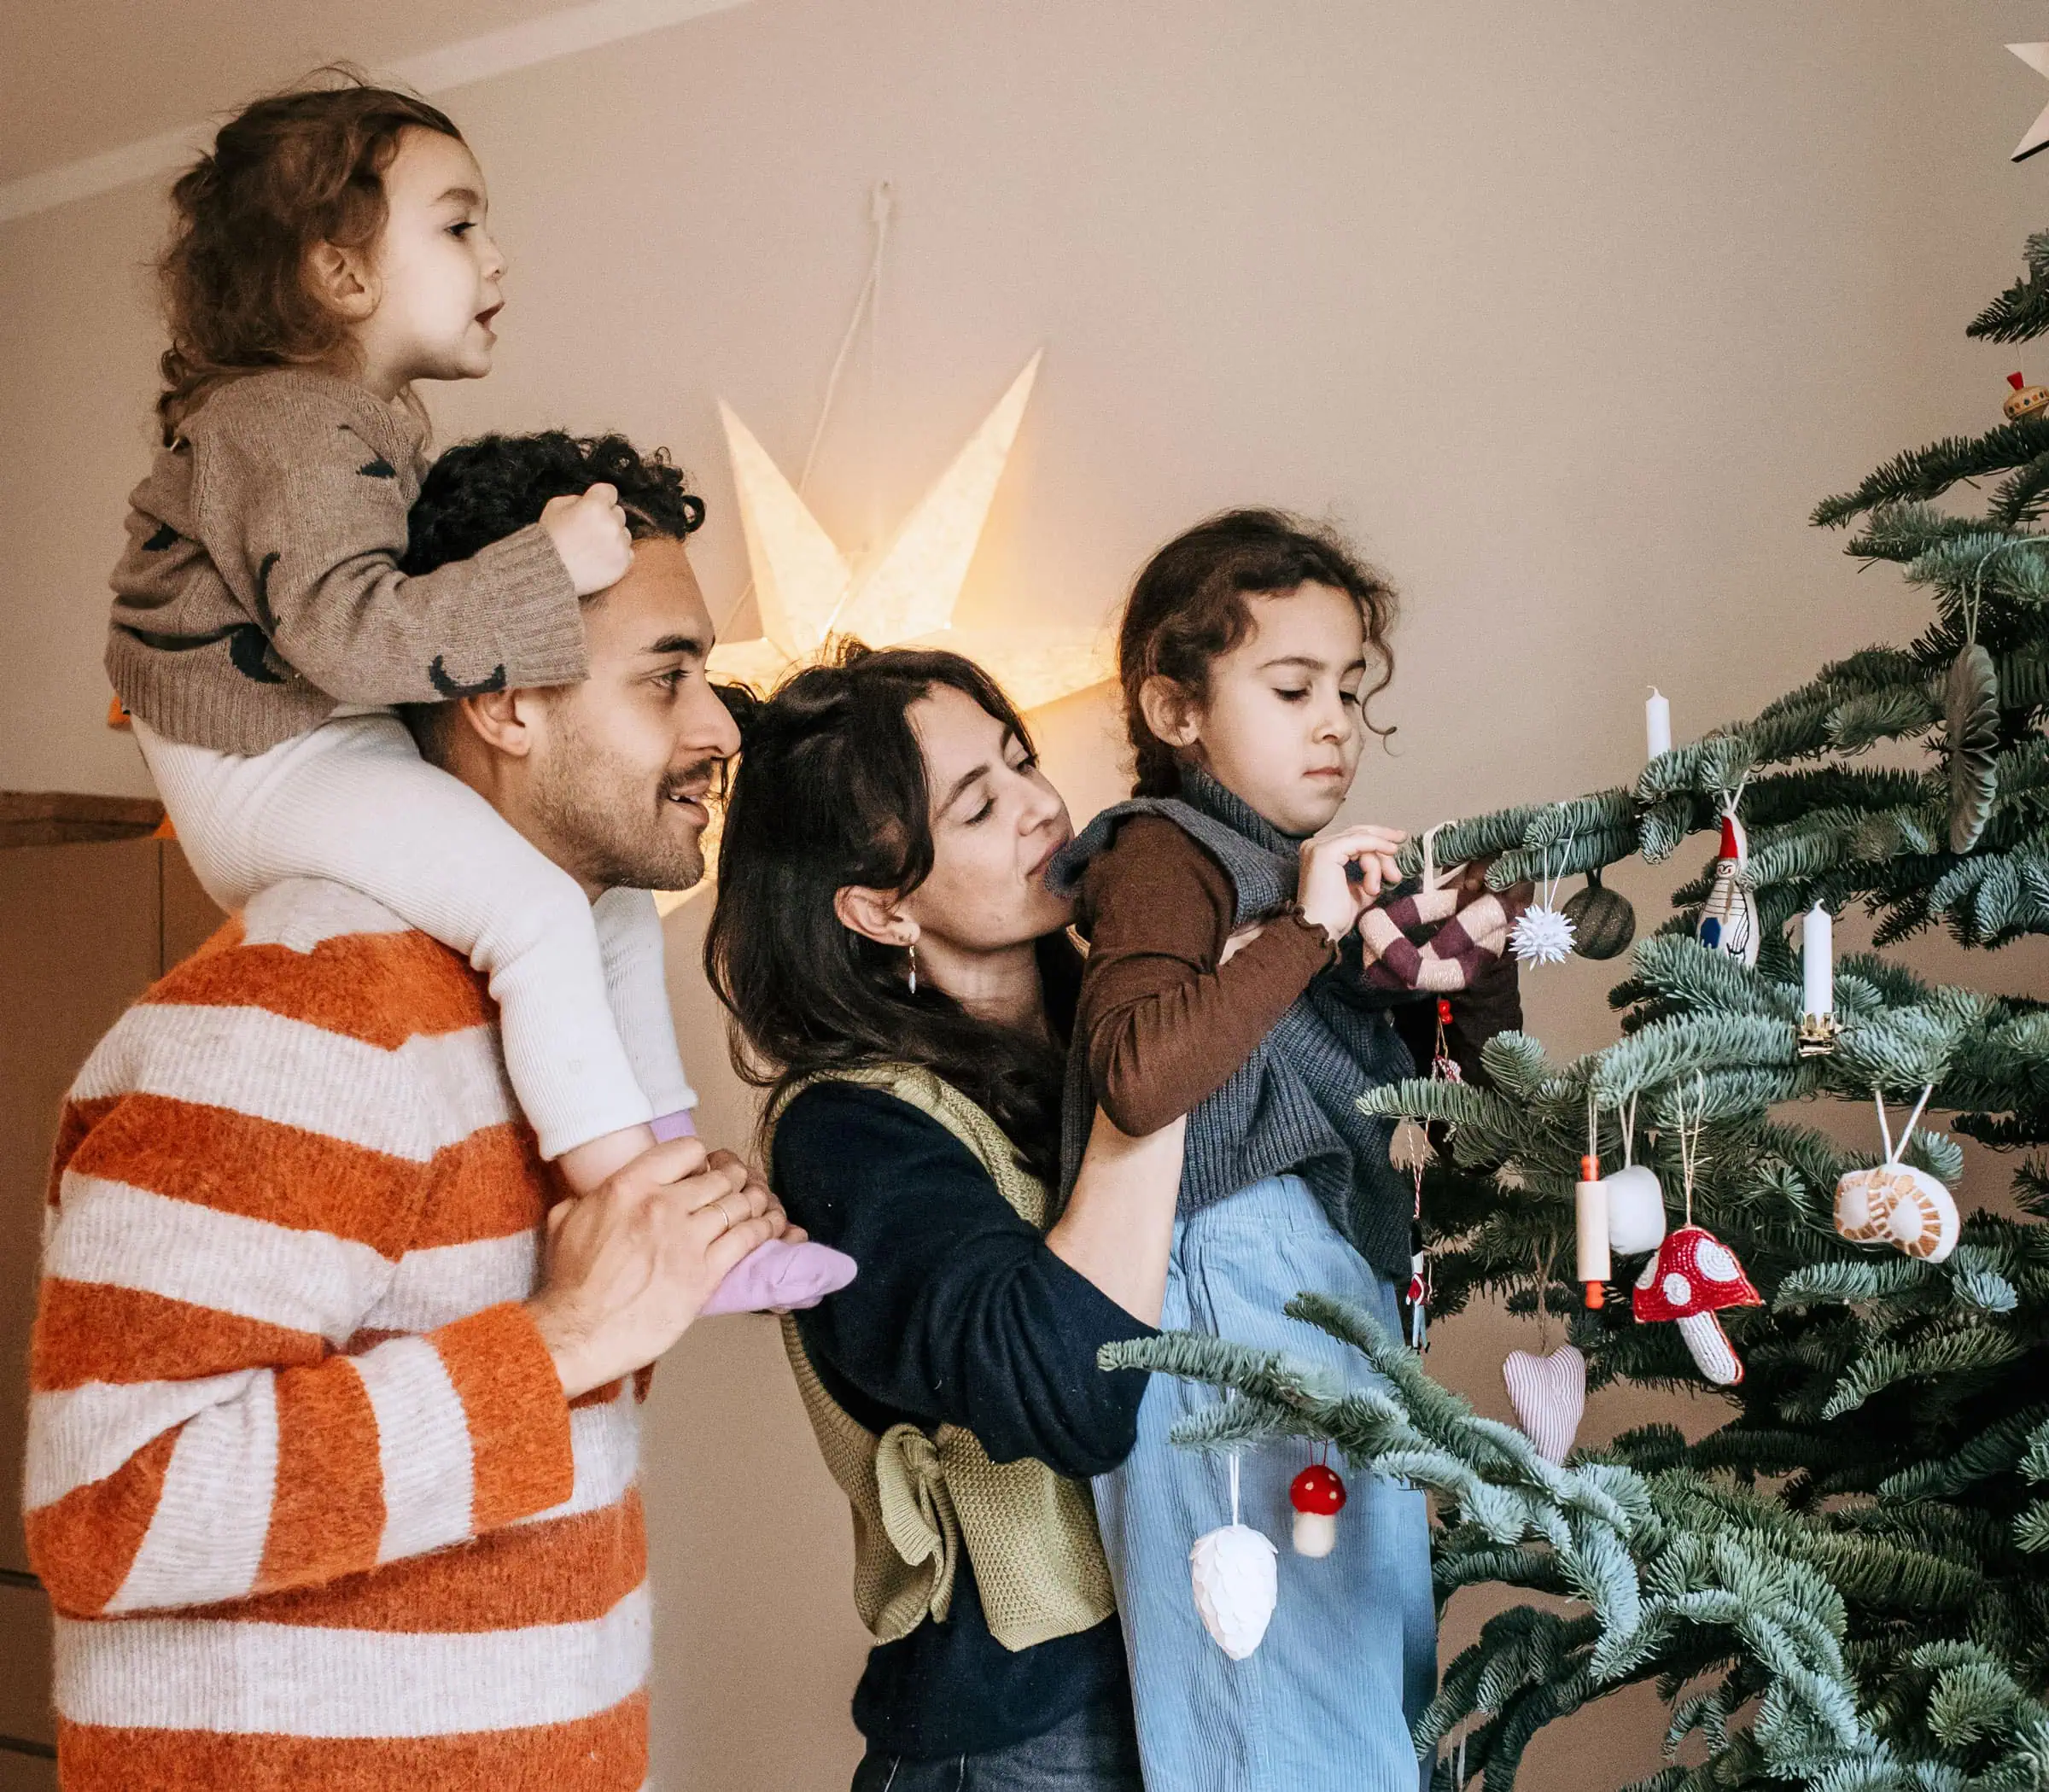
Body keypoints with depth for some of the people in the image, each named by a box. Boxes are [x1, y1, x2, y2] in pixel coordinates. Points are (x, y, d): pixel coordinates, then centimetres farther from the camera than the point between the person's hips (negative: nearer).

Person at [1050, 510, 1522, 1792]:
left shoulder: (1306, 867, 18)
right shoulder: (1161, 857, -8)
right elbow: (1137, 1076, -28)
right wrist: (1304, 927, -24)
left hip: (1342, 1282, 9)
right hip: (1238, 1288, -9)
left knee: (1382, 1646, 16)